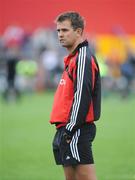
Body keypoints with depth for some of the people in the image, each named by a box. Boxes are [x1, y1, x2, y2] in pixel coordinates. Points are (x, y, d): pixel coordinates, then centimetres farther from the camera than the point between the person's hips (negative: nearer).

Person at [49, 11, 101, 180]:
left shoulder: (83, 58, -13)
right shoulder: (72, 58, 18)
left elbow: (82, 97, -20)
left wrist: (70, 130, -21)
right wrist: (63, 130, 18)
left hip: (76, 131, -10)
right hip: (67, 130, 10)